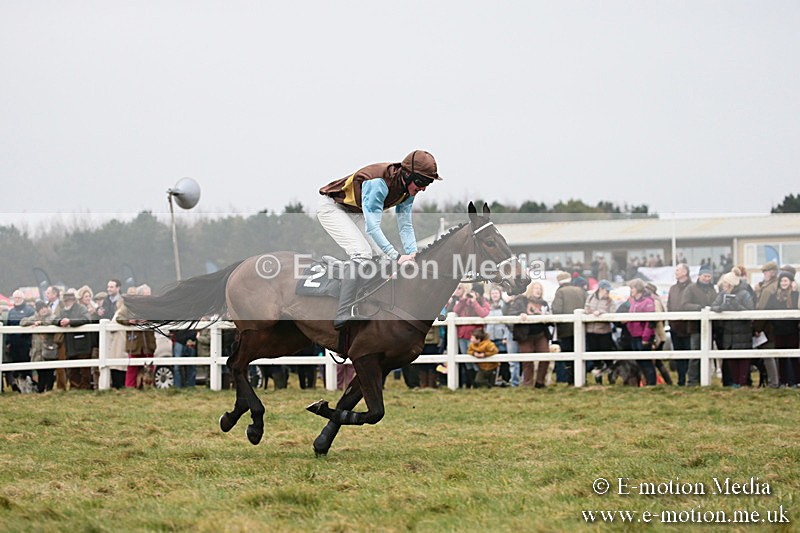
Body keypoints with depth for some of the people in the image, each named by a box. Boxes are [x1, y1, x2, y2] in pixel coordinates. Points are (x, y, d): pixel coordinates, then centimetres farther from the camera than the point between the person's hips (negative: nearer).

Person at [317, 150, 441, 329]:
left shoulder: (407, 189, -9)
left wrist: (413, 254, -20)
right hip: (332, 208, -9)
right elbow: (372, 227, -38)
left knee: (383, 254, 1)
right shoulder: (379, 182, -36)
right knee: (362, 252, -26)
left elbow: (405, 226, -4)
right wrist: (397, 257, -42)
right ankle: (343, 316, -28)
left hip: (356, 213, 9)